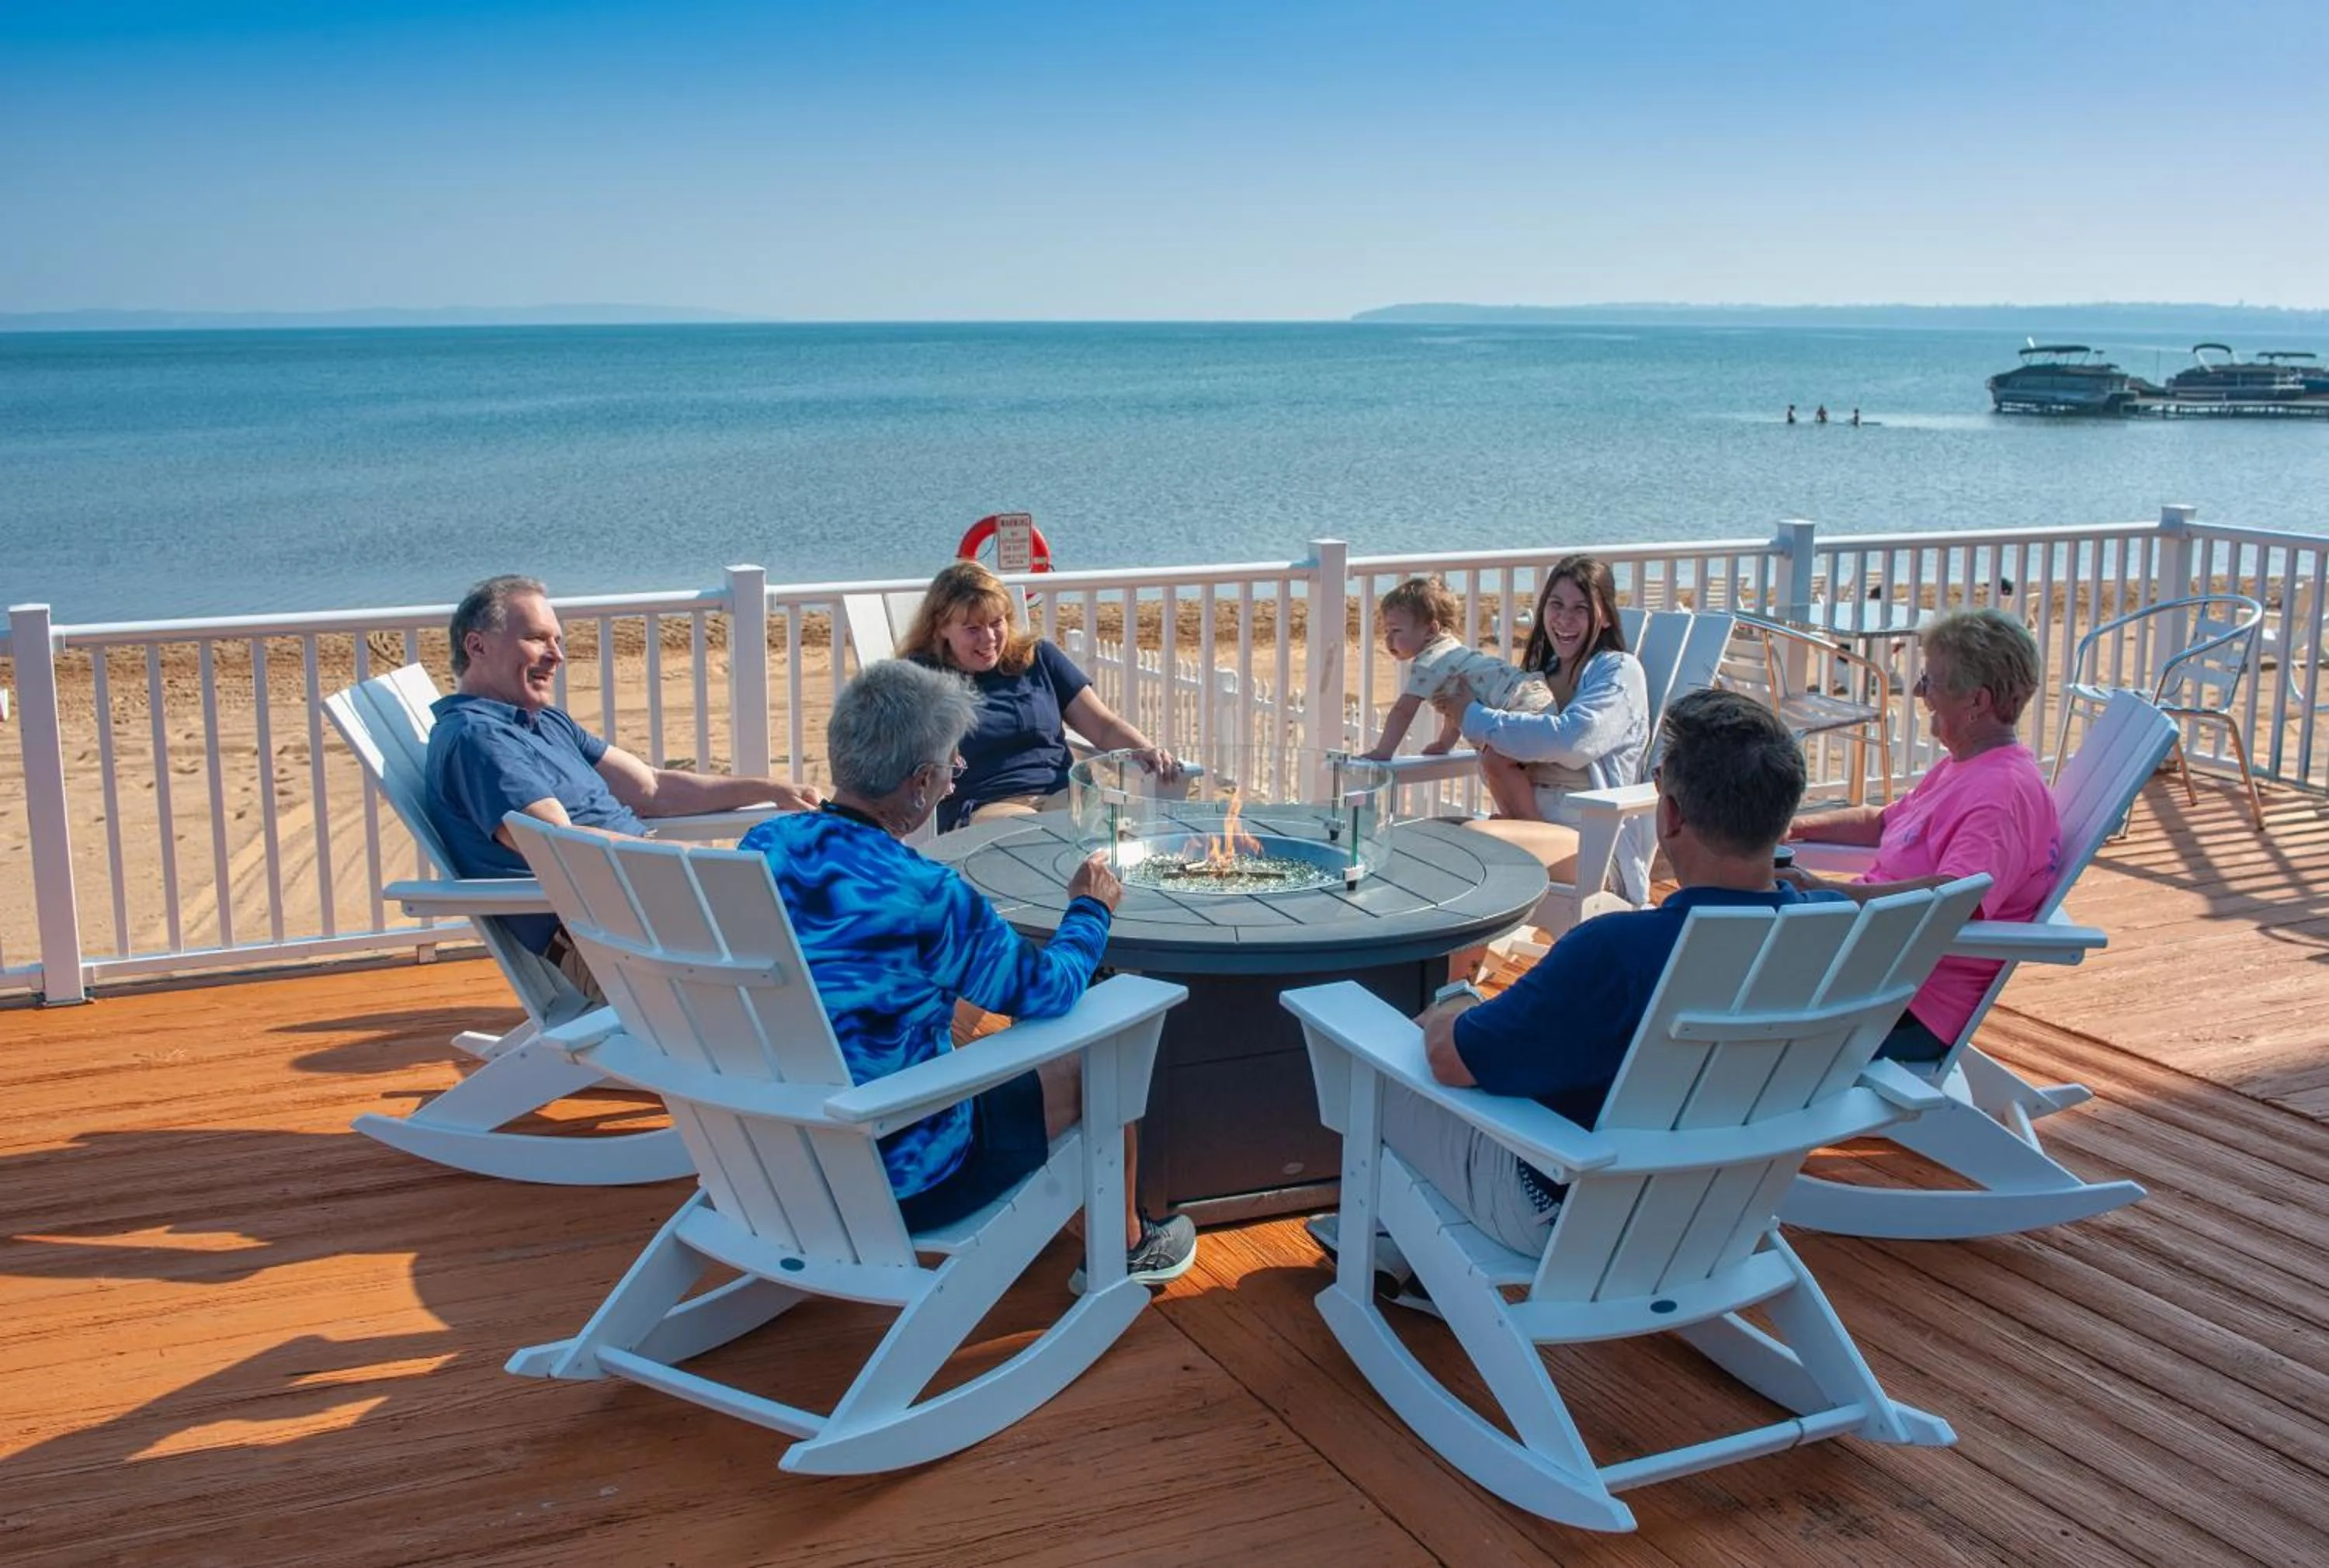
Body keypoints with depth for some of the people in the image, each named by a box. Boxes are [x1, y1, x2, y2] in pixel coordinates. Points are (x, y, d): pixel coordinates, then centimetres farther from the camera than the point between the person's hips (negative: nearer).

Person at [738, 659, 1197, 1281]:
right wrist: (1090, 910, 6)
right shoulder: (925, 896, -28)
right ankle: (1125, 1244, 37)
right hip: (897, 1181, -7)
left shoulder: (760, 847, -7)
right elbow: (1046, 991, -13)